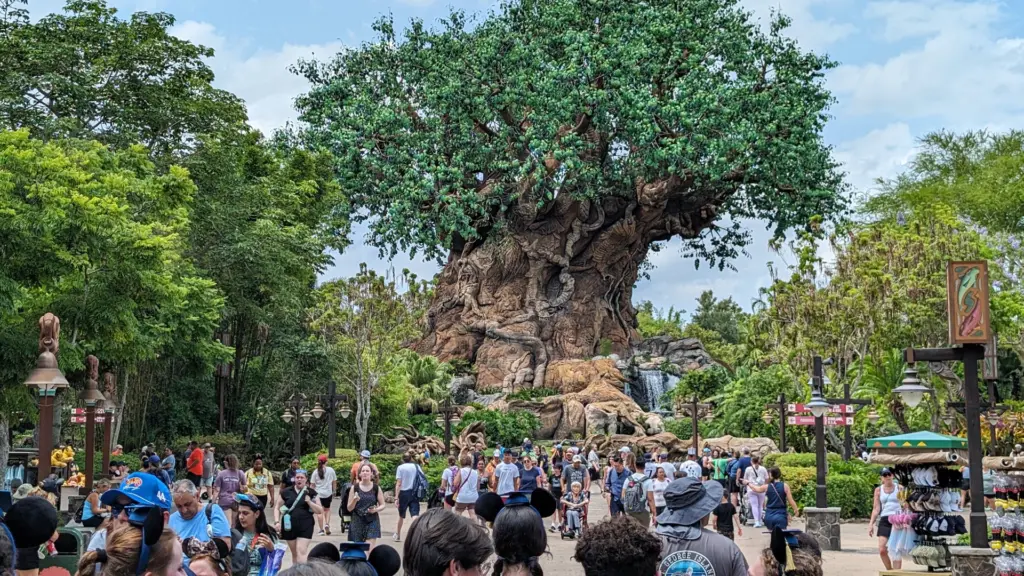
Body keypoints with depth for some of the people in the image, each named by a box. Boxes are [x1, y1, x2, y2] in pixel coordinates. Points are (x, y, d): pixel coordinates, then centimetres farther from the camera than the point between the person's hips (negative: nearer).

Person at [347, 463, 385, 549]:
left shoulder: (376, 488, 0)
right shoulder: (354, 488, 0)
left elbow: (382, 505, 6)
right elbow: (349, 508, 2)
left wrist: (376, 509, -15)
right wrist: (354, 500, -18)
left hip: (372, 521, -1)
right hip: (357, 521, 1)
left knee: (371, 549, -11)